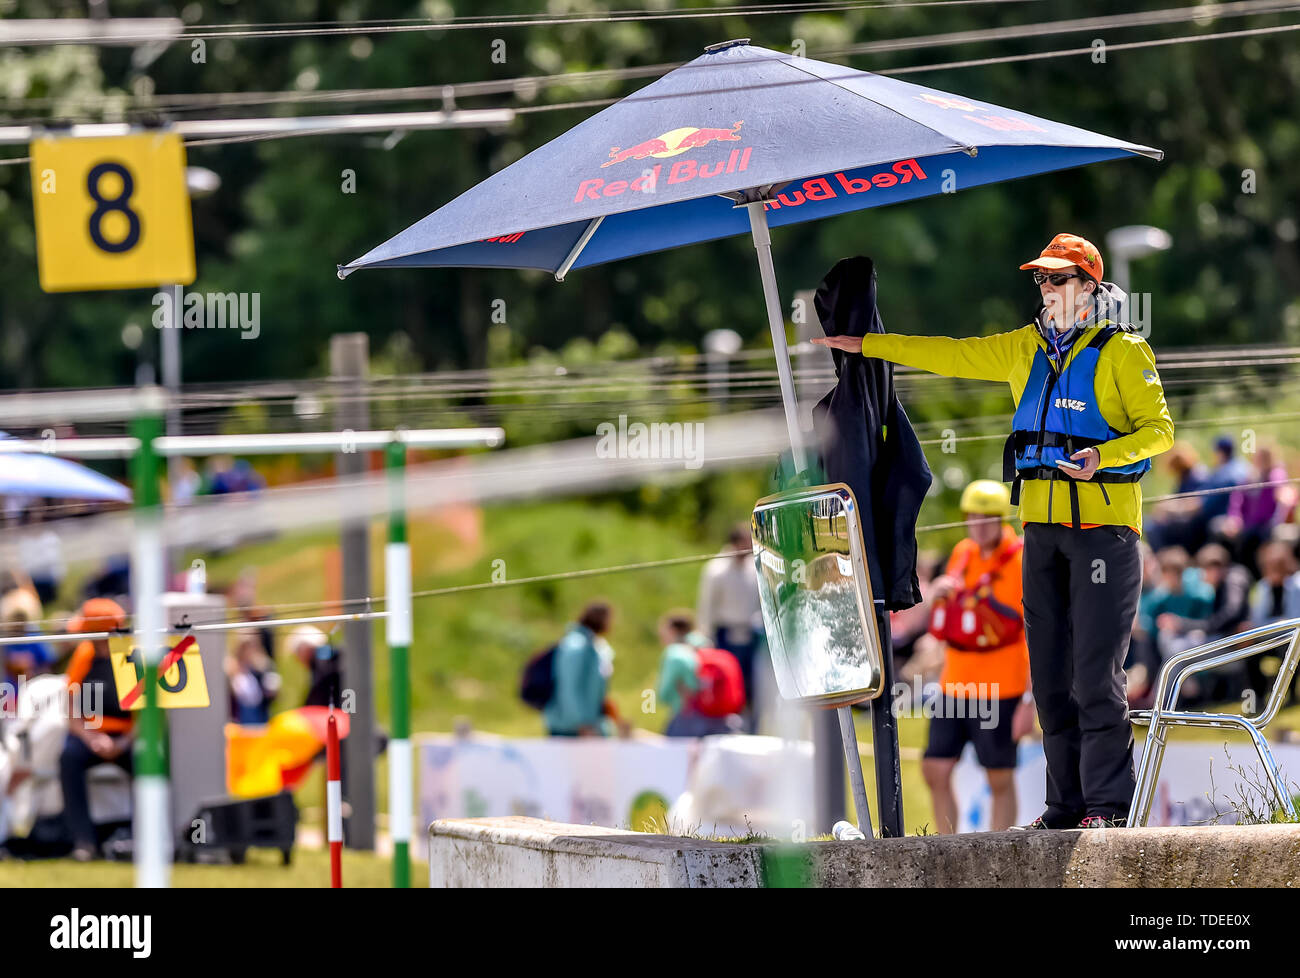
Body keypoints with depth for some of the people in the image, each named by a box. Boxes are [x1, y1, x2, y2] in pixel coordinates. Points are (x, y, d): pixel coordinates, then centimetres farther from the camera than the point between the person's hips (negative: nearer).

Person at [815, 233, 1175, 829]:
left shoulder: (1122, 352, -2)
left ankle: (1109, 805, -10)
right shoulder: (1026, 349, 17)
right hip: (1042, 527, 7)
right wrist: (866, 345, 23)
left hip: (1103, 525, -7)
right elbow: (955, 356, 23)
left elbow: (1158, 429, -6)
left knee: (1096, 673, -11)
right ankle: (1068, 804, 8)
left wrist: (1104, 456, -22)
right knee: (1051, 673, 5)